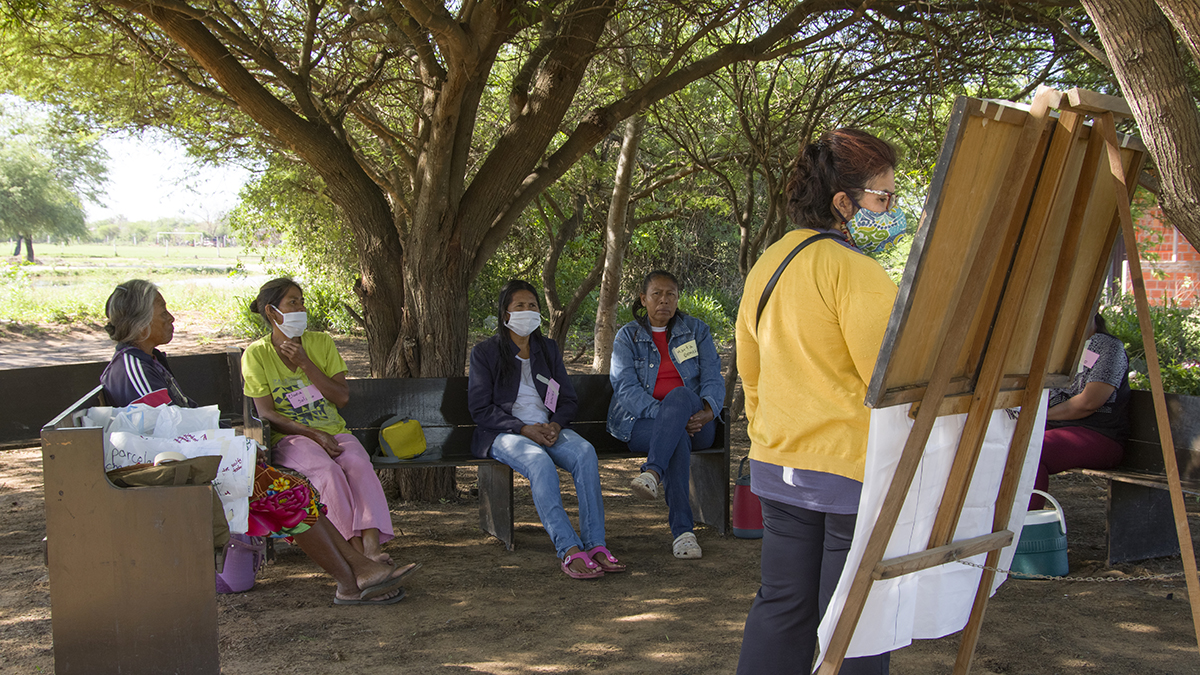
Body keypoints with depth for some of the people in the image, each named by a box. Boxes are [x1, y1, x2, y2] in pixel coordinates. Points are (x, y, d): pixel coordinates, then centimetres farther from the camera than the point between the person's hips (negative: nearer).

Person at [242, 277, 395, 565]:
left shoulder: (322, 342, 10)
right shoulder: (256, 354, 1)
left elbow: (342, 398, 2)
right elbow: (266, 413, -5)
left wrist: (305, 363, -8)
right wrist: (312, 434, -18)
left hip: (334, 432, 3)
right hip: (290, 437, -3)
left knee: (359, 464, -30)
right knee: (326, 470, -34)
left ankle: (372, 547, -43)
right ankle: (357, 550, -37)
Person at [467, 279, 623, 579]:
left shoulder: (548, 349, 18)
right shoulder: (485, 352, 4)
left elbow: (568, 400, 15)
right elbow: (480, 409, -3)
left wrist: (556, 425, -9)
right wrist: (524, 429, -17)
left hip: (549, 428, 4)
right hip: (504, 433, -4)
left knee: (585, 452, -29)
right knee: (539, 462, -37)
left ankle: (595, 544, -34)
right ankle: (569, 551, -42)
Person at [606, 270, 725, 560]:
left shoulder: (696, 330, 13)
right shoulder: (627, 336, 8)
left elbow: (713, 378, 3)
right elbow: (626, 388, -5)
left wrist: (709, 410, -21)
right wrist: (665, 416, -22)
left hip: (693, 419, 1)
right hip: (642, 421, -1)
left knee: (679, 395, -36)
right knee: (678, 439, -37)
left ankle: (653, 473, -51)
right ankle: (682, 531, -42)